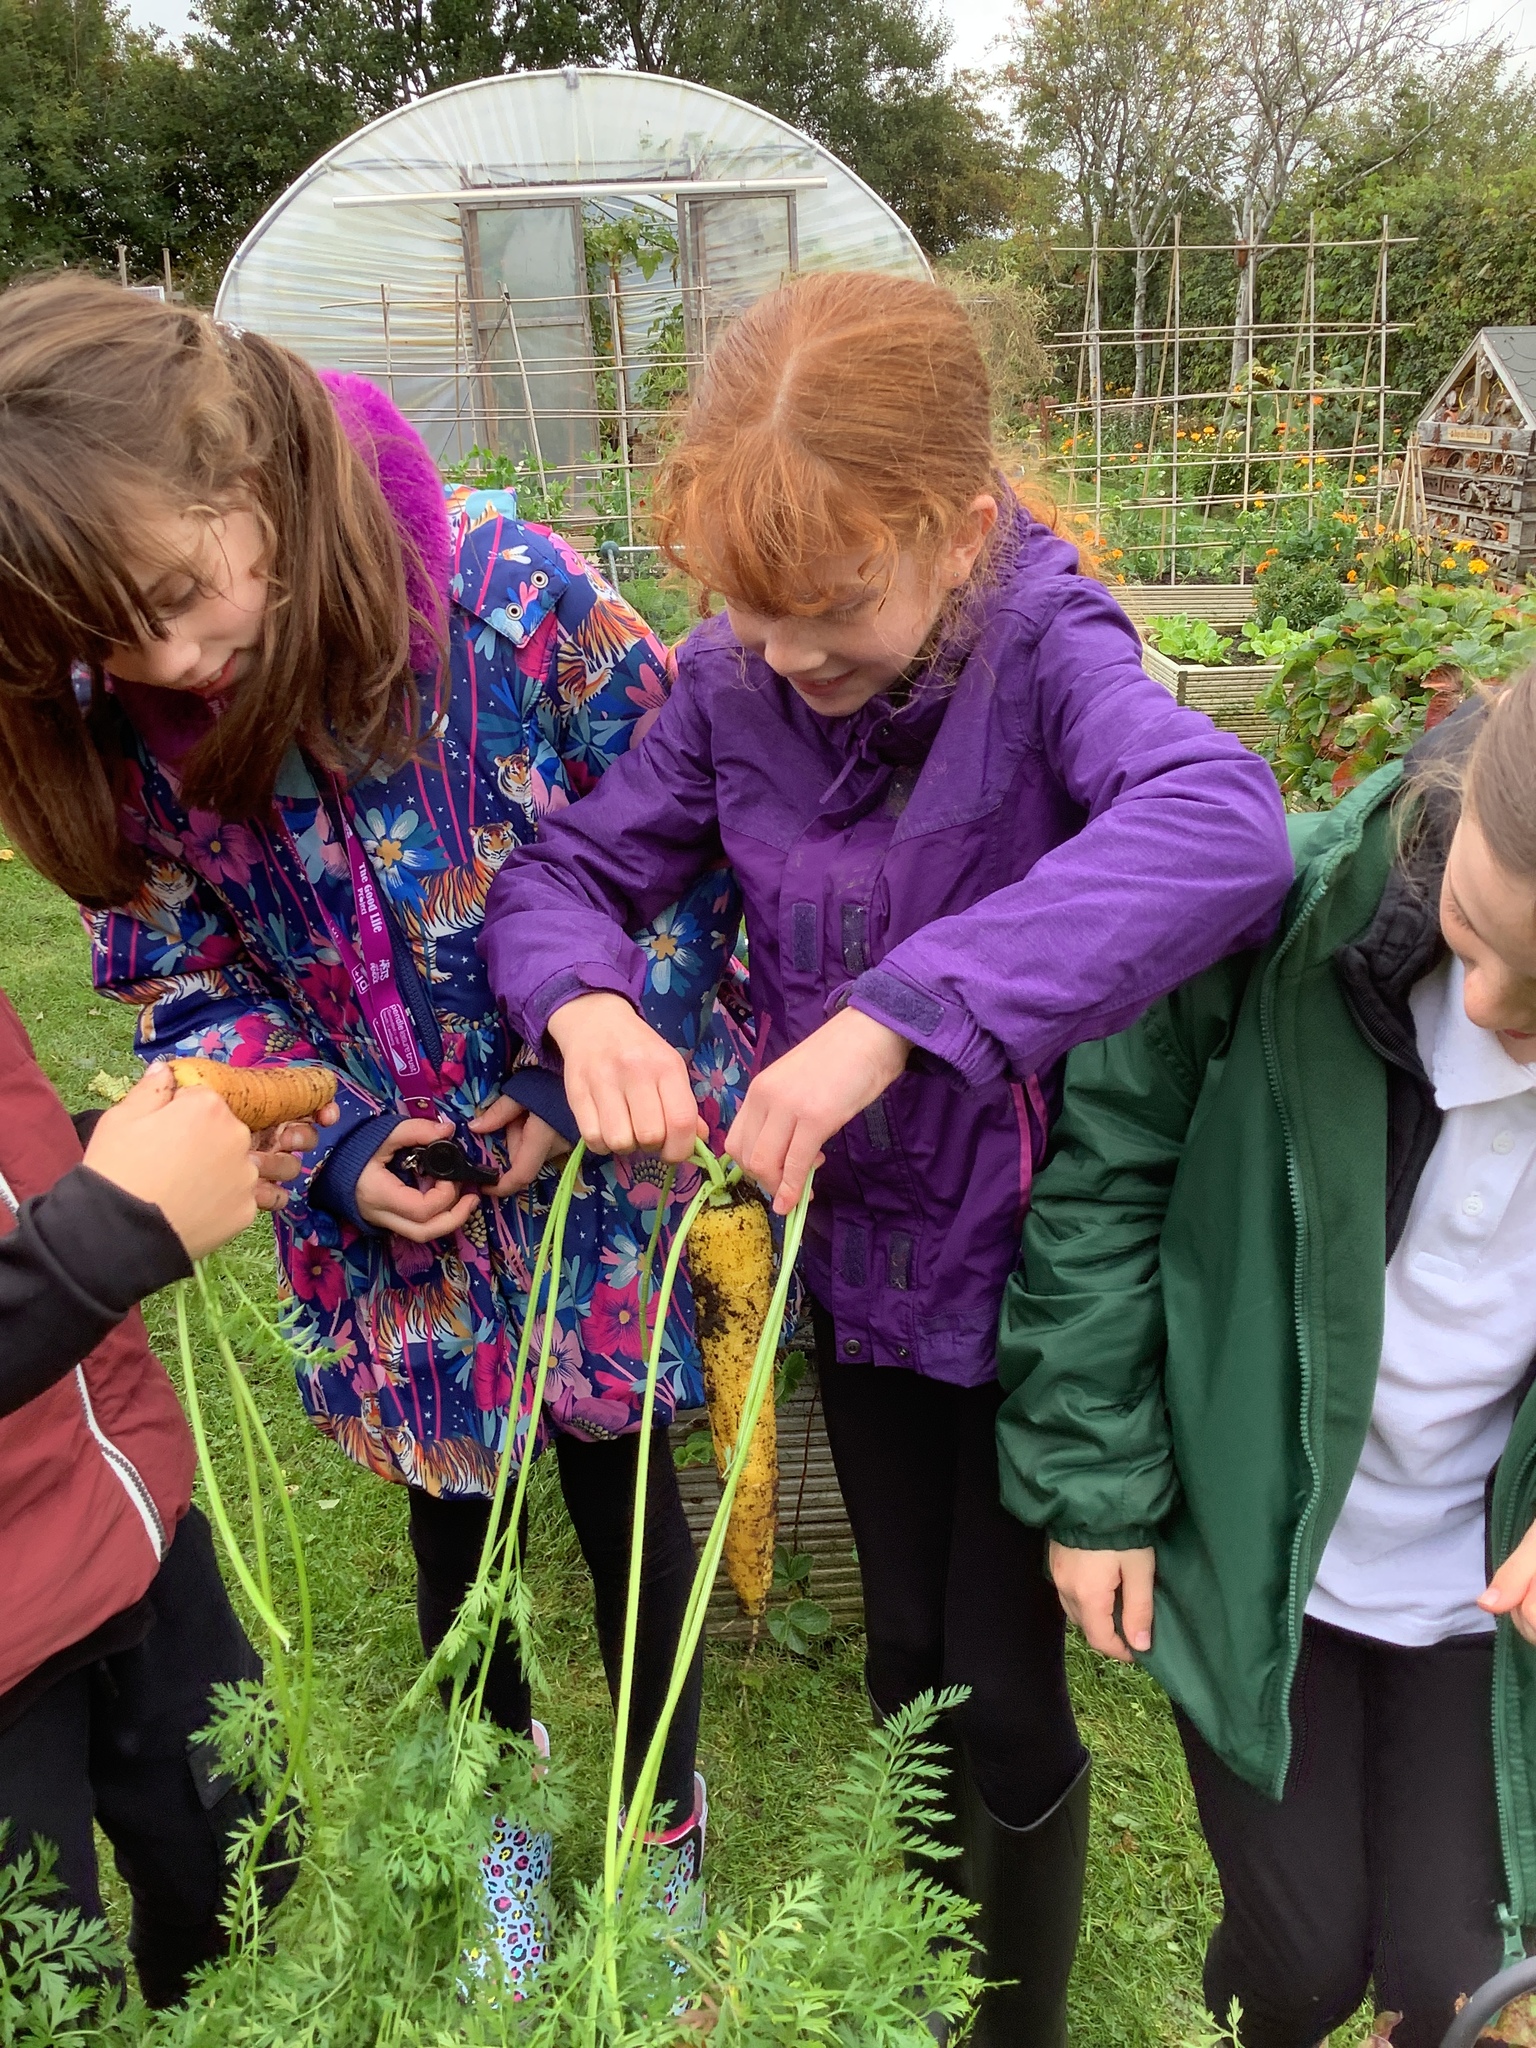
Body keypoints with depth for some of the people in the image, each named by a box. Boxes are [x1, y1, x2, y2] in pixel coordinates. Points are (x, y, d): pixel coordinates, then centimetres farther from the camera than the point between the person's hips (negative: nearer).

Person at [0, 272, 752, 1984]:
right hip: (382, 1217, 3)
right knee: (450, 1521, 22)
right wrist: (329, 1147, -13)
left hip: (595, 1164, -2)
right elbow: (180, 977, 0)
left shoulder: (513, 593, -22)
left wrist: (581, 1087, -16)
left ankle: (666, 1810, 47)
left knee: (622, 1504, 17)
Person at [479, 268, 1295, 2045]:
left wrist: (899, 1010, -48)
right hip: (855, 1256, 5)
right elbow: (565, 868, -2)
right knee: (903, 1649, 24)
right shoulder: (731, 683, -9)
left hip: (1034, 1272, -4)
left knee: (1005, 1692, 12)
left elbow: (1227, 831, -42)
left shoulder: (1044, 651, -23)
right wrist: (582, 998, -25)